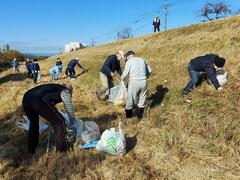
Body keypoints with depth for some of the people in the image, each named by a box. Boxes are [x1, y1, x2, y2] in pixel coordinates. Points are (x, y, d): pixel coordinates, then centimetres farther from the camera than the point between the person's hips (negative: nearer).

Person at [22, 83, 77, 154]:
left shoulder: (54, 87, 38)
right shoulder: (65, 91, 17)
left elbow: (51, 106, 50)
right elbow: (69, 109, 17)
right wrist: (72, 125, 31)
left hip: (26, 98, 9)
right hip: (39, 101, -9)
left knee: (33, 123, 32)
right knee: (59, 121, 8)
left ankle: (31, 149, 45)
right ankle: (62, 148, 20)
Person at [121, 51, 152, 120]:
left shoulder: (129, 62, 0)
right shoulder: (142, 60, 15)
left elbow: (125, 73, -1)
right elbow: (150, 70, 21)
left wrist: (122, 79, 19)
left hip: (134, 82, -4)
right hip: (143, 82, 4)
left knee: (131, 98, 10)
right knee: (142, 99, 14)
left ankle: (128, 114, 22)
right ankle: (140, 115, 22)